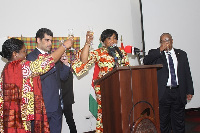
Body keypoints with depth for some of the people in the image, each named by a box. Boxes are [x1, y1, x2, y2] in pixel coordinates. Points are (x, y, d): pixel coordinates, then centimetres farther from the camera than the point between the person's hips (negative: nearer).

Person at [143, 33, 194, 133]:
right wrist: (160, 50, -20)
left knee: (179, 121, 11)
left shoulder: (181, 54, 12)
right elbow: (146, 61, -16)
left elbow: (187, 73, 11)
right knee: (163, 121, 6)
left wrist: (189, 91, 6)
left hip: (178, 92, 2)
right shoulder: (155, 54, 5)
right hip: (163, 93, -2)